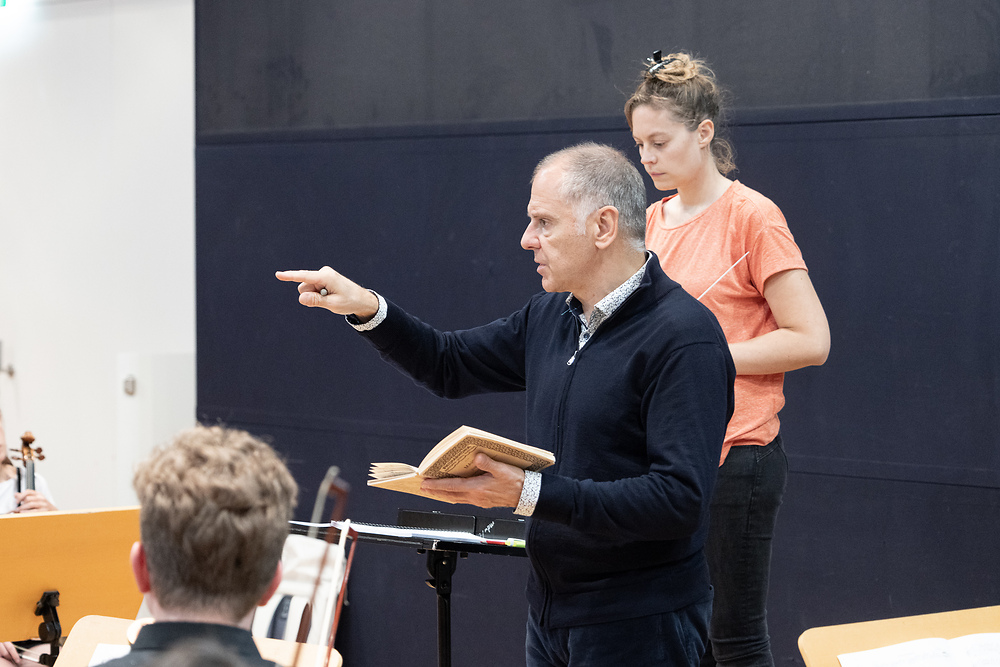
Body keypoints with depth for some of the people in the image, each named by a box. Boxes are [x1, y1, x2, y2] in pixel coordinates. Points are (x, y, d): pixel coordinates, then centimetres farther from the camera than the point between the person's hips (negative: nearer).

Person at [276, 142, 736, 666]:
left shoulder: (685, 338, -20)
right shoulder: (549, 316, 8)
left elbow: (680, 499, -27)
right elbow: (449, 366, 22)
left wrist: (532, 494, -29)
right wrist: (367, 309, 4)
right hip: (550, 611, 8)